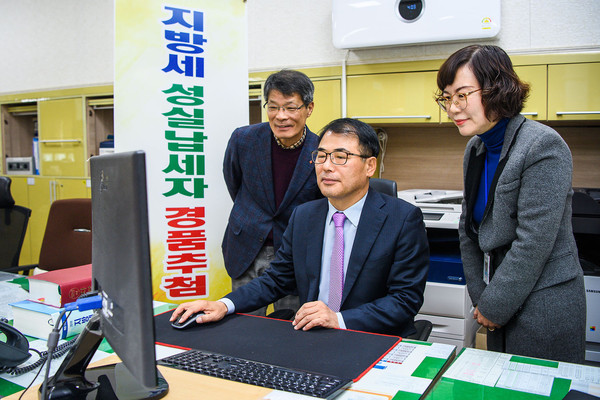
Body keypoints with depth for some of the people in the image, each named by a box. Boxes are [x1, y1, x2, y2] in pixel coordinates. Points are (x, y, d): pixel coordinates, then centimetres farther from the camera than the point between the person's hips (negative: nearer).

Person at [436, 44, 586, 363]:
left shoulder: (543, 146, -17)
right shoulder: (476, 148, 7)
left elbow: (533, 243, -20)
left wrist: (493, 306, -13)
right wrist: (480, 297, 4)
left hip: (544, 310, -7)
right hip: (501, 305, 7)